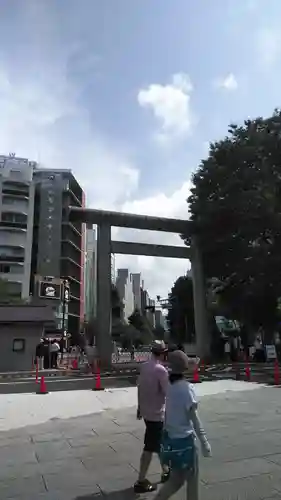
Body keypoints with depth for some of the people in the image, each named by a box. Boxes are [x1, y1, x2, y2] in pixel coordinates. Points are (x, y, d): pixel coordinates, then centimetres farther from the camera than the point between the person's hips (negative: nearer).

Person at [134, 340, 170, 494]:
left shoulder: (144, 367, 1)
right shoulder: (161, 370, -22)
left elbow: (139, 388, 8)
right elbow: (168, 393, -20)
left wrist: (139, 407, 18)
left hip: (146, 411, 8)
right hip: (157, 413, -8)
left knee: (160, 442, 23)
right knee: (150, 448, 4)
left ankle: (165, 471, 39)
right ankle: (141, 481, 13)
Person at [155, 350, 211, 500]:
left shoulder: (169, 385, 0)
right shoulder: (186, 387, -19)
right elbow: (194, 417, -17)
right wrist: (204, 442, -12)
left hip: (169, 437, 6)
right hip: (183, 439, -6)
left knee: (176, 479, 21)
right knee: (192, 479, 15)